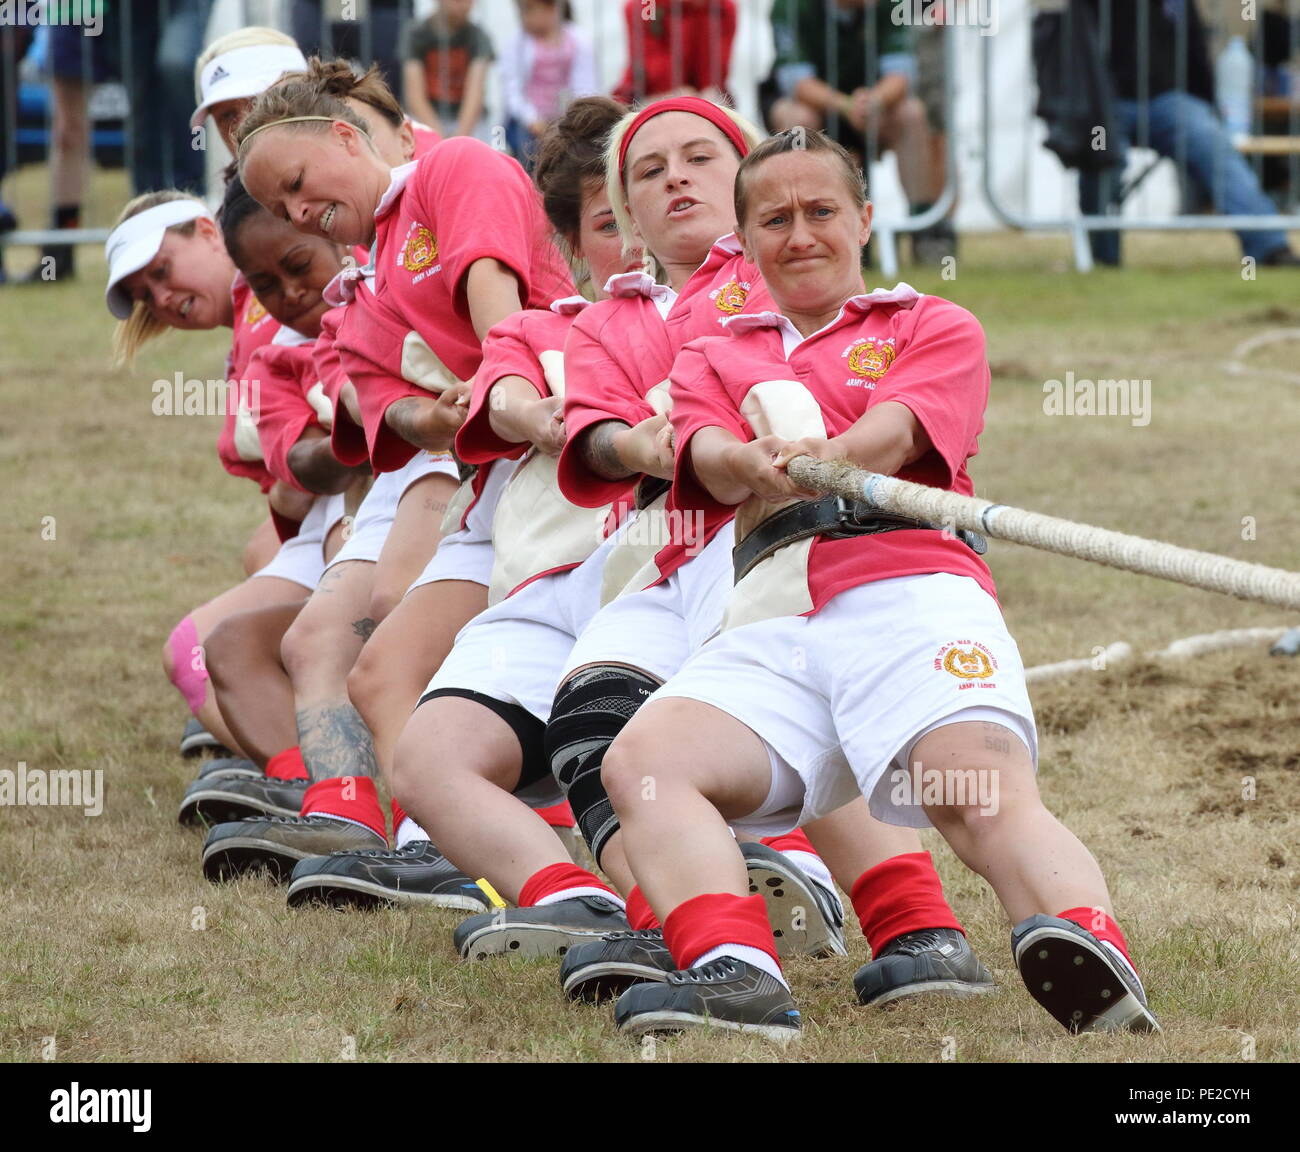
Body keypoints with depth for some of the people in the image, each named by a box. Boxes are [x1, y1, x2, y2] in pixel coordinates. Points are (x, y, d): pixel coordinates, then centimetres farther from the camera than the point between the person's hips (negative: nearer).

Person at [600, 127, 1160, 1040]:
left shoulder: (936, 328, 24)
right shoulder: (714, 360, 31)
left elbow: (895, 433, 3)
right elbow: (712, 460, 8)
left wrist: (815, 463, -20)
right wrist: (758, 467, -18)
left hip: (912, 595, -3)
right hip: (769, 632, 3)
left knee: (987, 790, -33)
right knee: (641, 761, -27)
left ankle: (1096, 966, -58)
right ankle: (736, 972, -46)